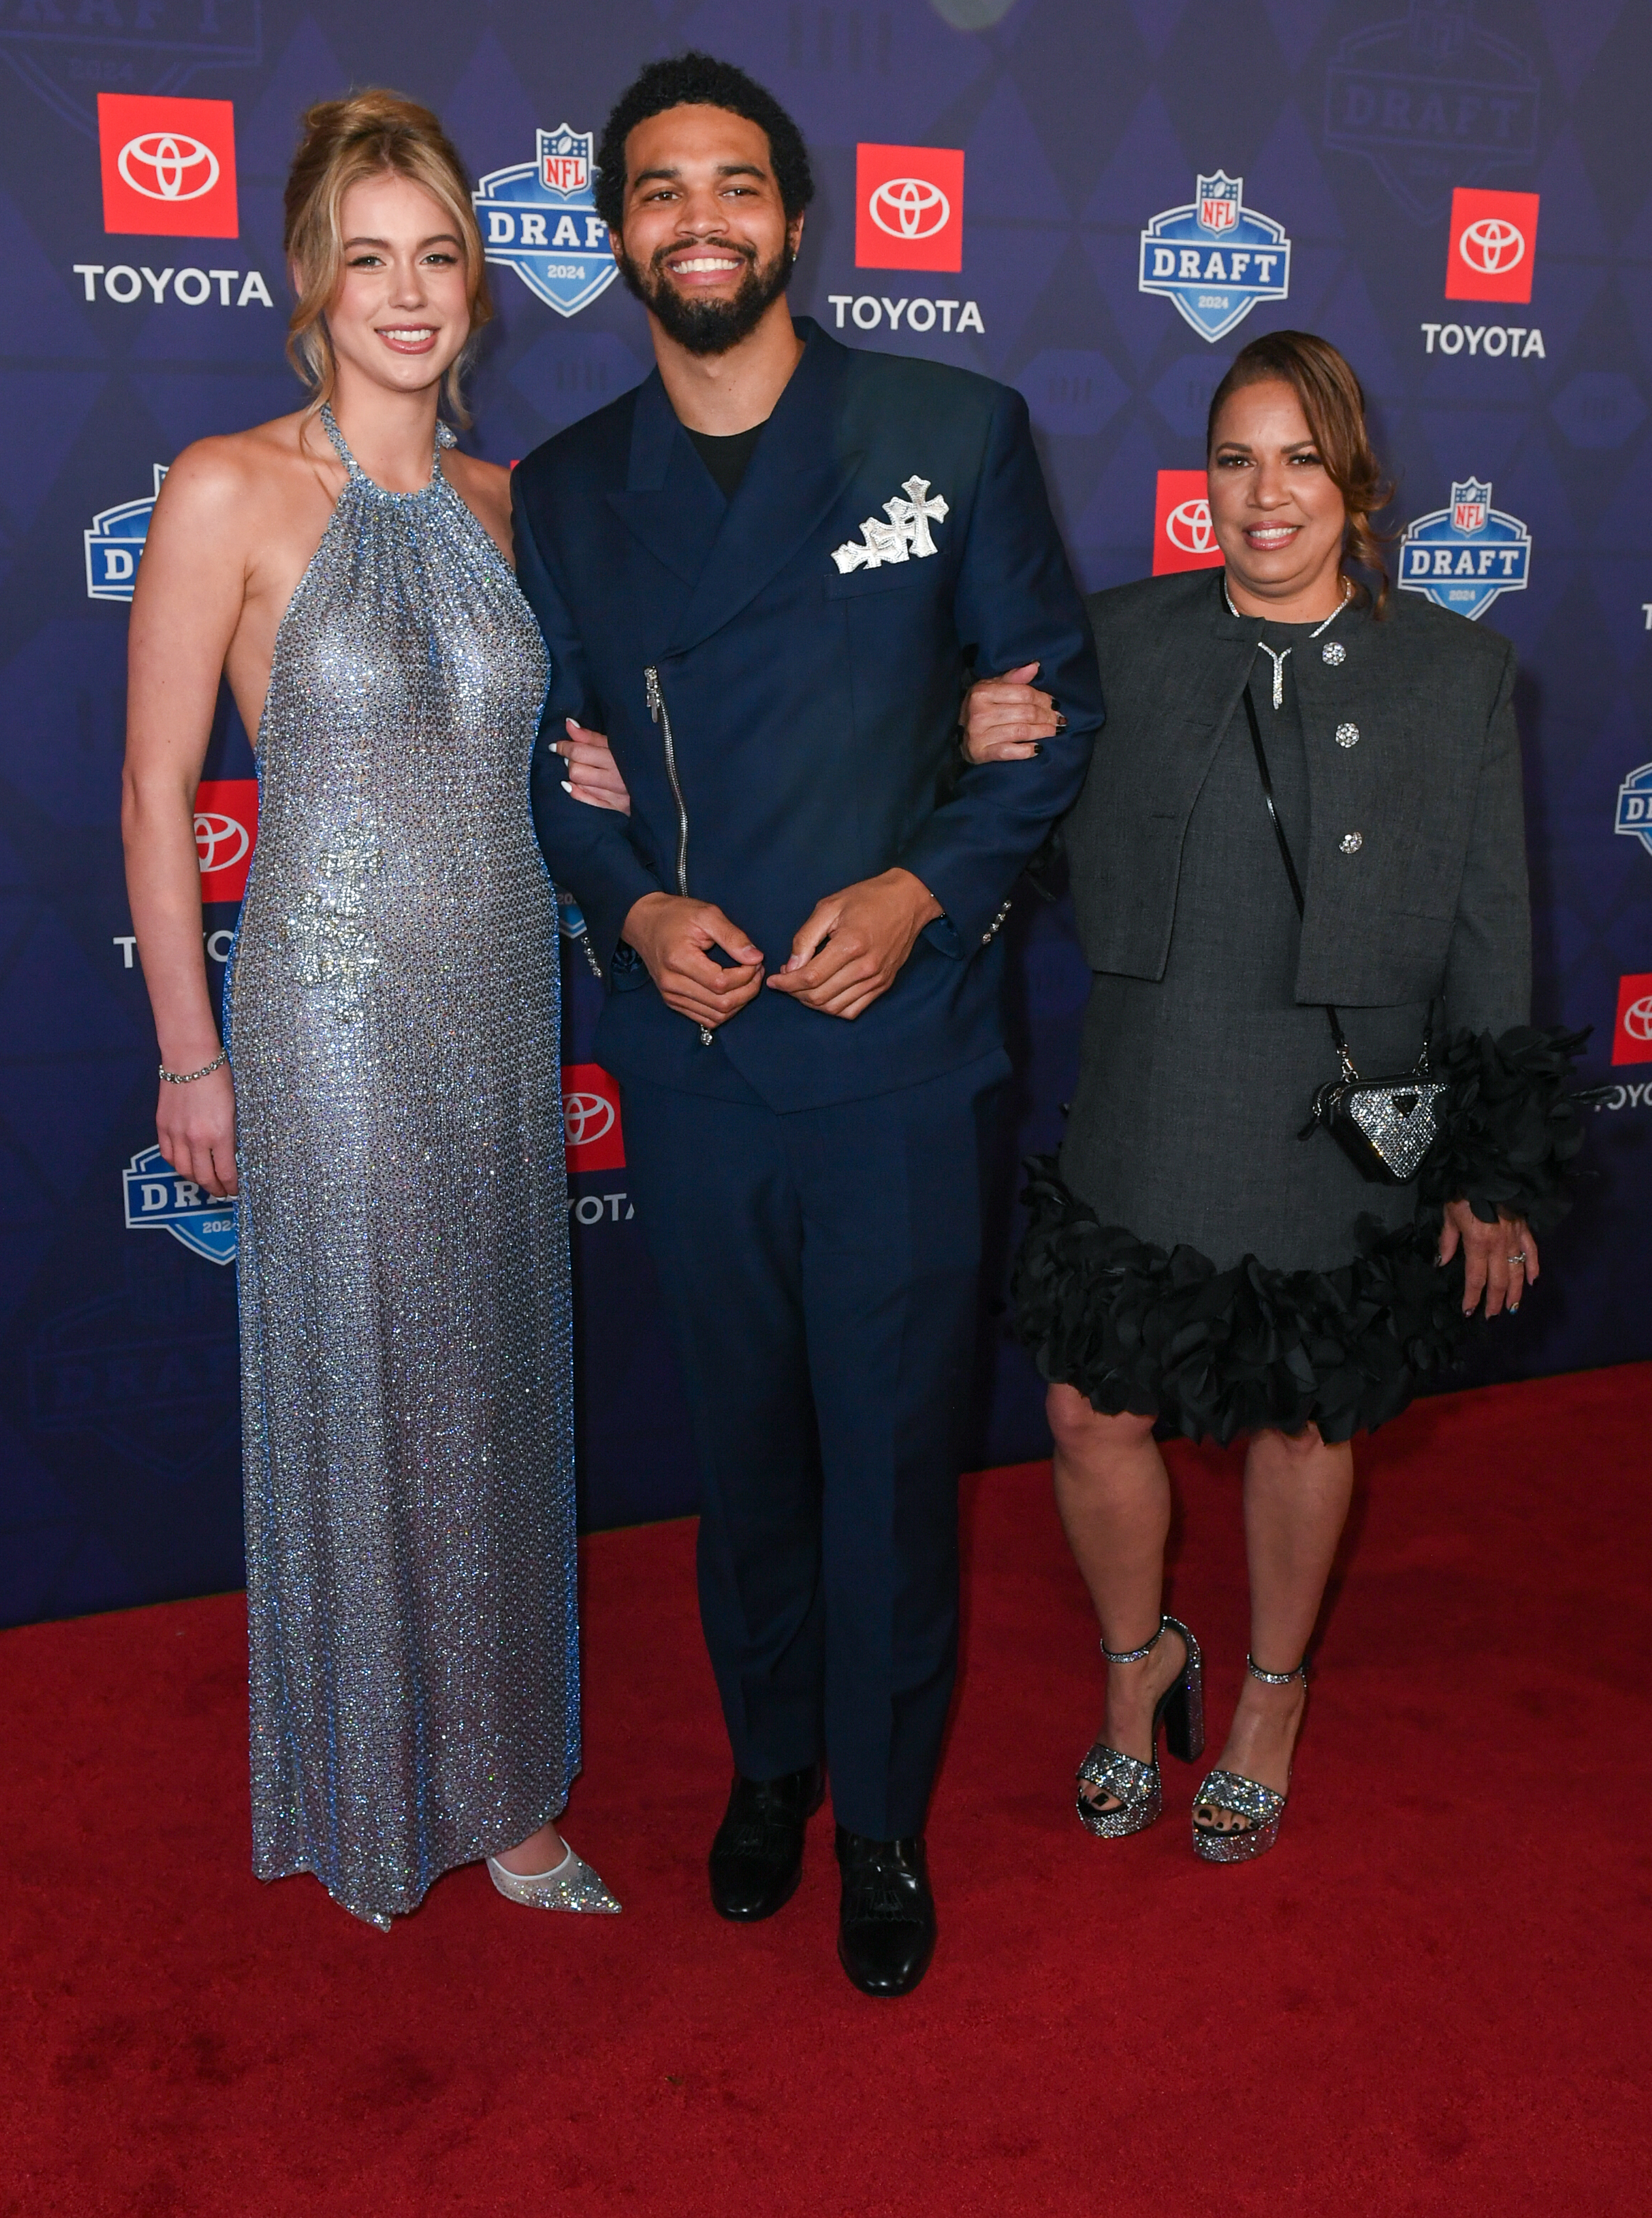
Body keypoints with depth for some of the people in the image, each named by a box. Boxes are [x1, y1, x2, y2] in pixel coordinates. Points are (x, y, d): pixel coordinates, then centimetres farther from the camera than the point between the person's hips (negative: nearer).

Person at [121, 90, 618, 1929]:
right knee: (354, 1406, 8)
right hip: (330, 1017, -5)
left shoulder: (497, 504, 7)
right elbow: (156, 792, -7)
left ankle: (499, 1781, 30)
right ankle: (369, 1798, 29)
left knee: (497, 1402, 12)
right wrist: (190, 1055, -6)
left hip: (502, 1007, 5)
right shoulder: (229, 493, -8)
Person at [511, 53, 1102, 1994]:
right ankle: (768, 1760, 39)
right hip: (685, 1054, 2)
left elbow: (1051, 704, 2)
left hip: (896, 1049, -2)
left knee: (891, 1454, 7)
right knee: (743, 1438, 16)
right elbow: (549, 755, 12)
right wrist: (632, 907, -8)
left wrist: (922, 889, -13)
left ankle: (884, 1822, 29)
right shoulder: (563, 492, 7)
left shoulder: (956, 432, 0)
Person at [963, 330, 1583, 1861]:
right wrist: (982, 760, -17)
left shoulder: (1456, 673, 0)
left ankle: (1270, 1695, 40)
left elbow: (1490, 937, 1)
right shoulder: (1118, 642, 0)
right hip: (1146, 1127, 1)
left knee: (1304, 1419, 14)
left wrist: (1497, 1172, 0)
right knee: (1093, 1411, 4)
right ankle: (1140, 1663, 36)